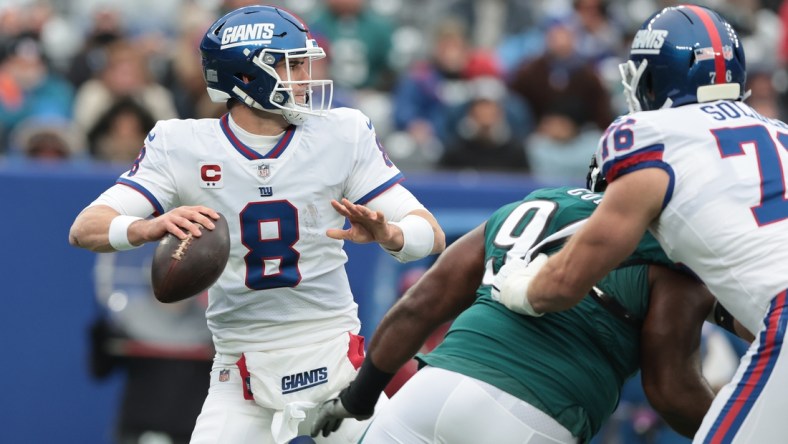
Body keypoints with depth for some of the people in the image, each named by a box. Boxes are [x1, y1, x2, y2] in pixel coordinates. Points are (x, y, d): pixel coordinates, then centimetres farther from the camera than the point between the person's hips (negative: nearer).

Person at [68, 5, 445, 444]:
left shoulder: (342, 133, -3)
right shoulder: (181, 145, -6)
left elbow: (432, 236, -7)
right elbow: (85, 228, -14)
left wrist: (387, 234, -32)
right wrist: (150, 227, -37)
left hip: (335, 359, 1)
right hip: (242, 376, -1)